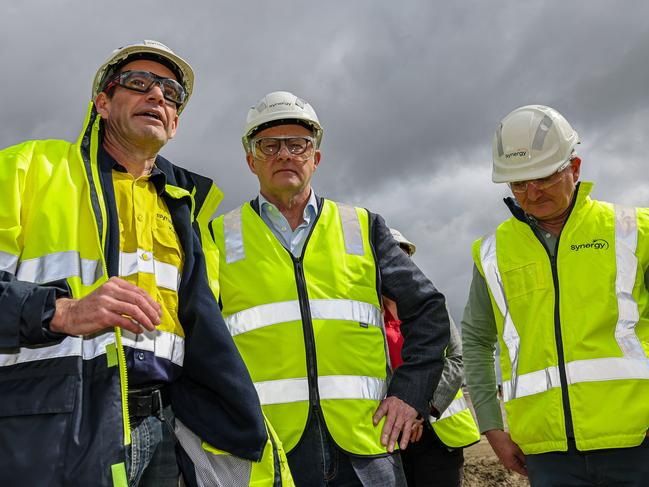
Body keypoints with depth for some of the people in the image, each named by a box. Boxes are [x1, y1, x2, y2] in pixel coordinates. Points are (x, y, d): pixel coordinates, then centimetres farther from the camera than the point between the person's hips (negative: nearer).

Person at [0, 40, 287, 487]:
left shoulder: (182, 206, 16)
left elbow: (202, 330, 9)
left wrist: (247, 437, 2)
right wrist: (61, 311, -22)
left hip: (156, 430, 4)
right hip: (45, 427, -4)